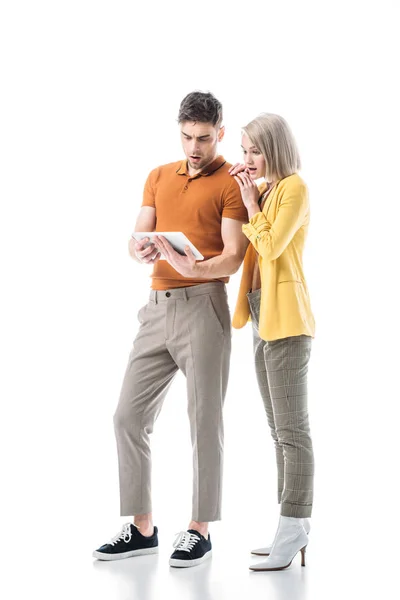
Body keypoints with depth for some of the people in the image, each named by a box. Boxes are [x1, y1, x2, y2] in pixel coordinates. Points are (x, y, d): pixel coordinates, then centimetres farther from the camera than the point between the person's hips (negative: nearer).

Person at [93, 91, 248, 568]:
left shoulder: (231, 183, -1)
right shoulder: (159, 177, 17)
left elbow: (233, 257, -9)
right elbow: (136, 239, 12)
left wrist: (196, 268, -29)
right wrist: (141, 250, -12)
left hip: (203, 305, -6)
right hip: (157, 306, 6)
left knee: (204, 418, -2)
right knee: (129, 415, 5)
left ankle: (200, 530, 8)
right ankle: (141, 528, 15)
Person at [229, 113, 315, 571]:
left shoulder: (294, 187, -9)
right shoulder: (263, 189, 17)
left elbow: (271, 245, -18)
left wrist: (251, 200, -7)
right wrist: (242, 190, 8)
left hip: (286, 318, -10)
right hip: (261, 317, 10)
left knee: (292, 431, -7)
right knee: (279, 430, 10)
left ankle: (293, 529, -4)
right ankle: (294, 529, 16)